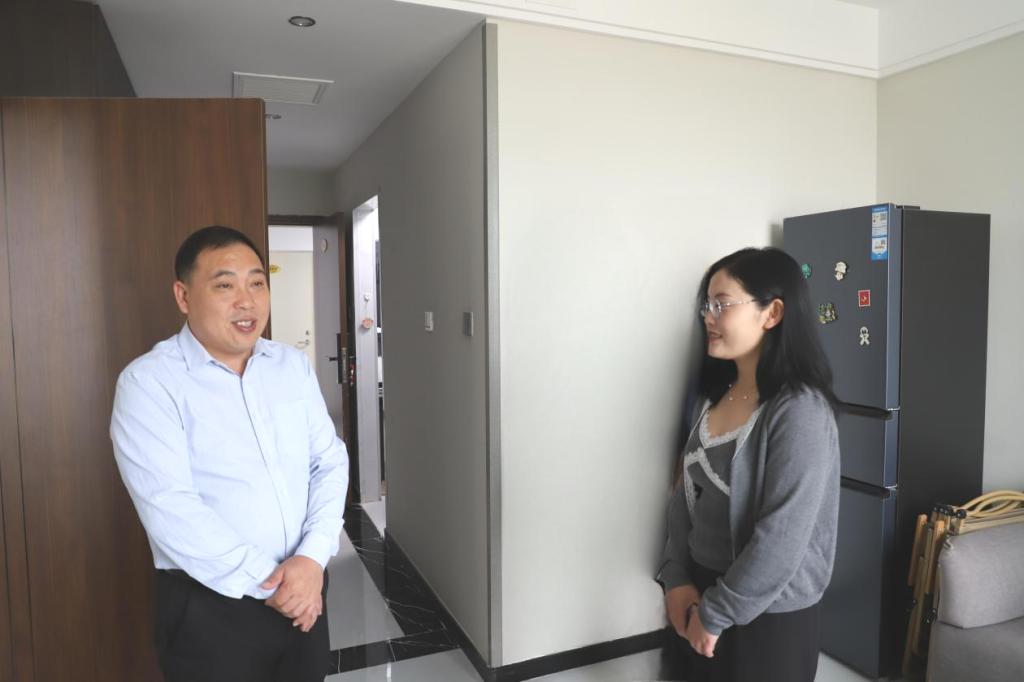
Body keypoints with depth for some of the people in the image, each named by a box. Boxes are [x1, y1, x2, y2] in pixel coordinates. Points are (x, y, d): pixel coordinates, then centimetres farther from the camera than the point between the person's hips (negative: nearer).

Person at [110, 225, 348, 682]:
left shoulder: (293, 365, 3)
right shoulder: (148, 382, -12)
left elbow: (329, 461, 1)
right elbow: (169, 508, -20)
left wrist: (313, 558, -13)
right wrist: (268, 583, -17)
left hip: (303, 589, 5)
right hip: (210, 606, -4)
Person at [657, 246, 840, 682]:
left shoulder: (800, 410, -21)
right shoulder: (714, 395, 3)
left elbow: (782, 538, -23)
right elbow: (685, 492, 5)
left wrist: (715, 612, -15)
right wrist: (677, 580, -4)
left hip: (769, 615, -6)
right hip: (704, 596, 7)